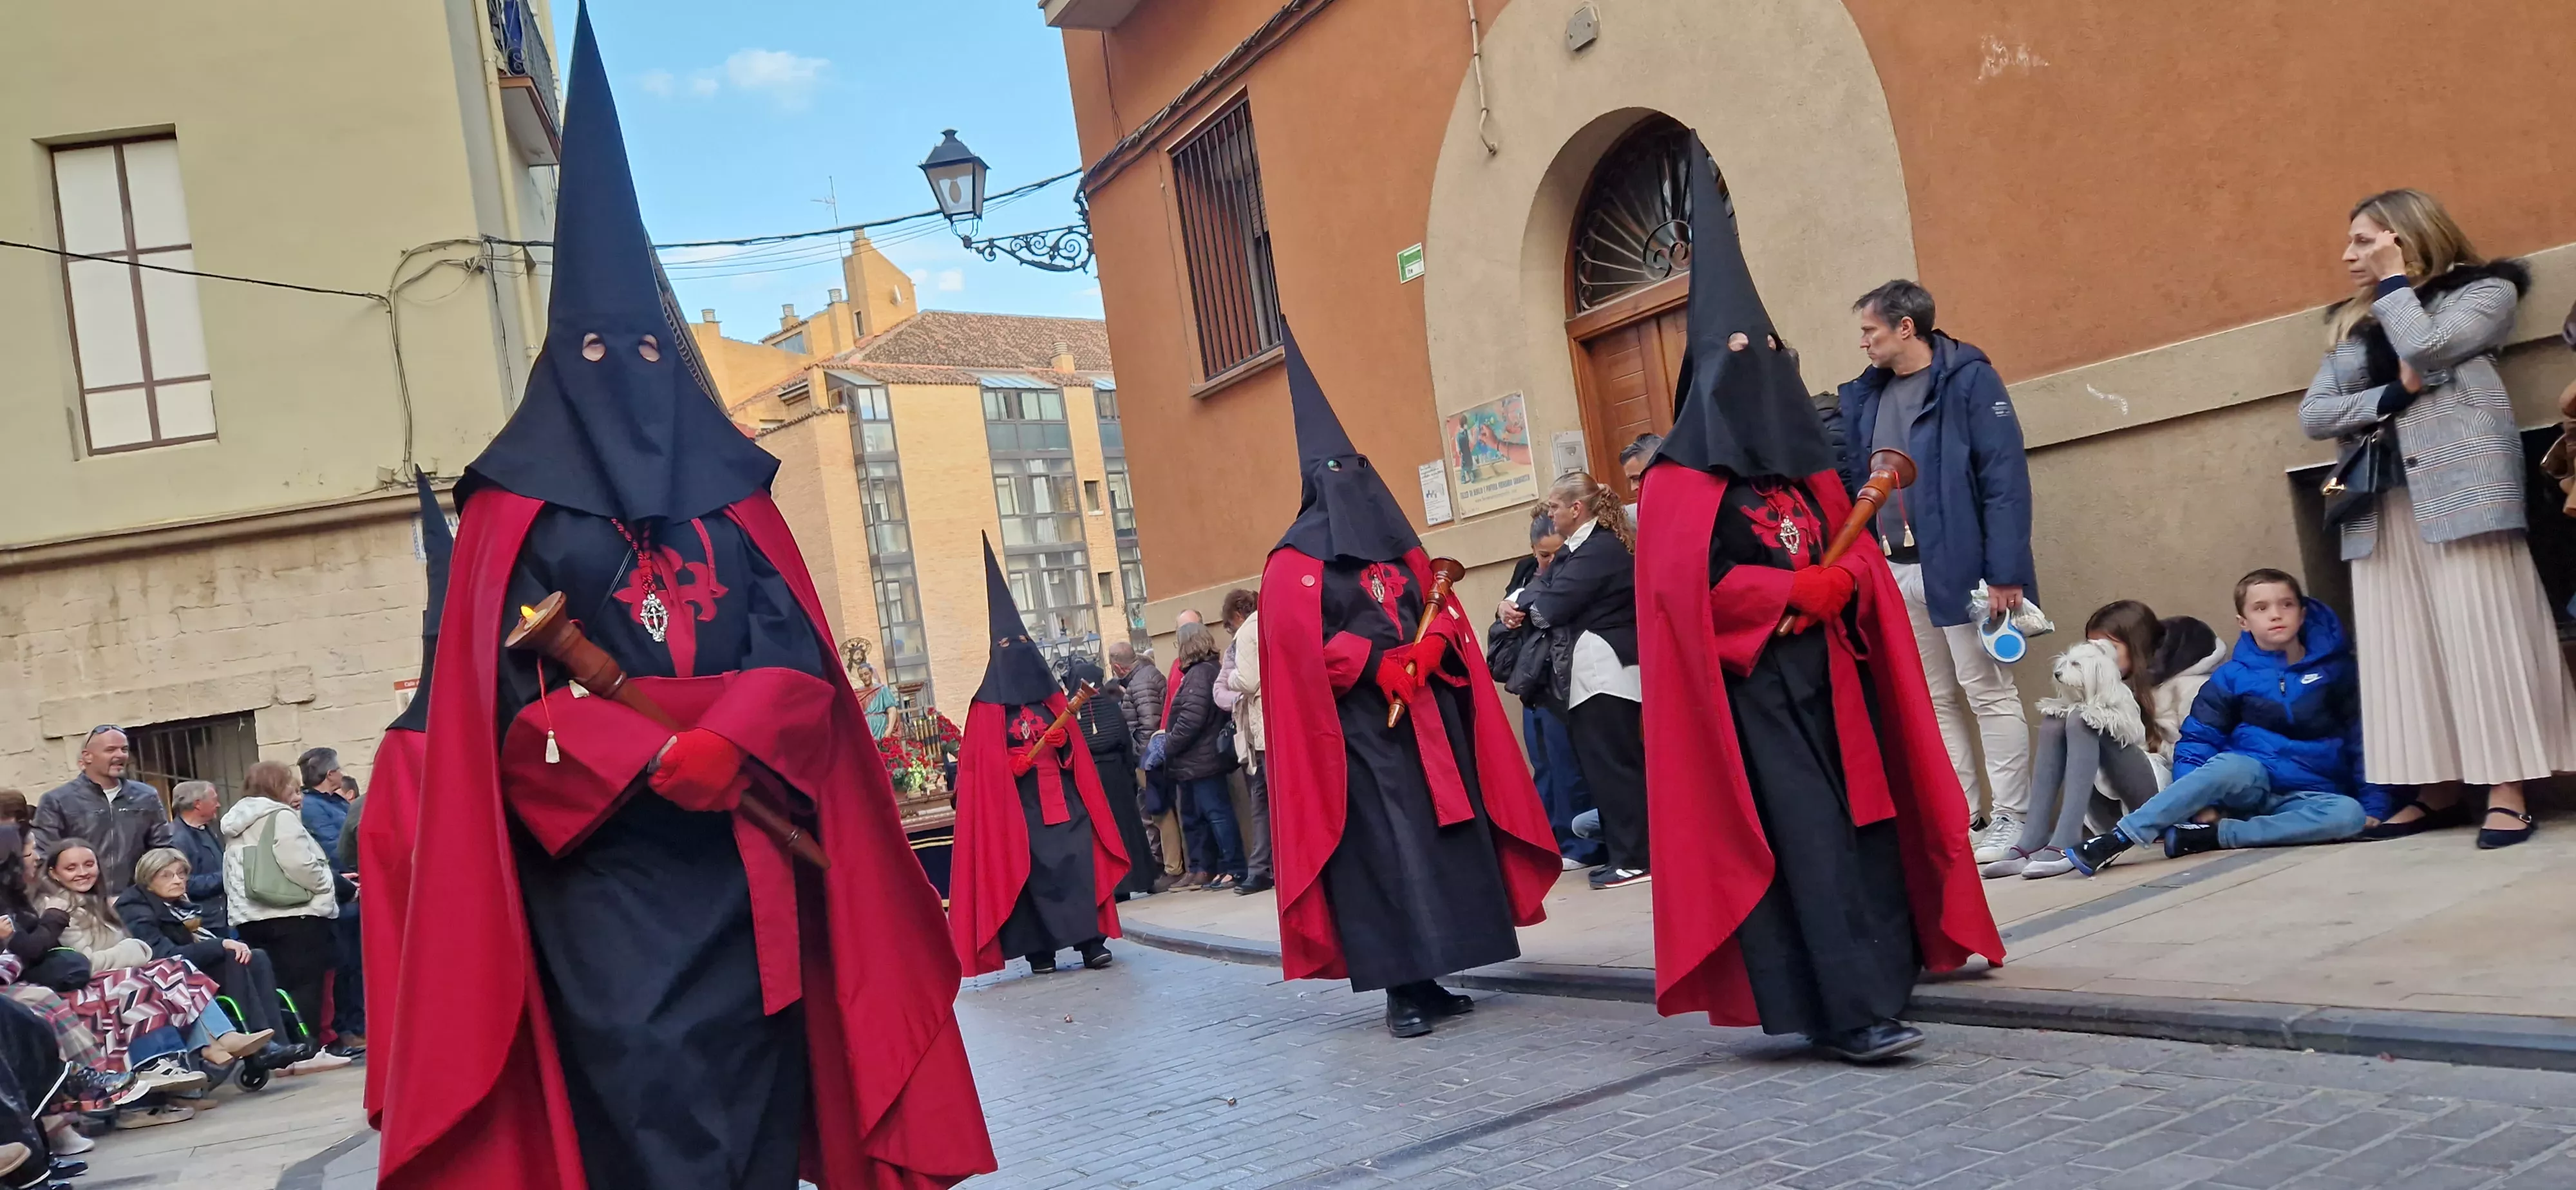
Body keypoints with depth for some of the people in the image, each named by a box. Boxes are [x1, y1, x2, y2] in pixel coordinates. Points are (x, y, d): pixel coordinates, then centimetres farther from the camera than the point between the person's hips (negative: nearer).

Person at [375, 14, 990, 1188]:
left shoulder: (728, 492, 14)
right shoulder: (520, 507, 6)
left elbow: (800, 658, 4)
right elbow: (509, 699, -3)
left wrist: (724, 745, -16)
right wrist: (657, 759, -17)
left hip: (747, 861, 3)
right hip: (603, 867, -3)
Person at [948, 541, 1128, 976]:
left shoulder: (1051, 698, 14)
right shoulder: (989, 708, 1)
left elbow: (1076, 752, 15)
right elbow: (982, 764, -3)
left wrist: (1063, 742, -6)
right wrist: (1011, 765, -18)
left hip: (1062, 799, 3)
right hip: (1018, 807, -3)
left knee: (1077, 863, -4)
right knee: (1030, 870, -4)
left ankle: (1091, 940, -2)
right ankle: (1039, 950, 2)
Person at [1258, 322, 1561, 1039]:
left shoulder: (1399, 549, 18)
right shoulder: (1296, 564, -1)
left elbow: (1444, 613, 14)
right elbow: (1298, 648, -12)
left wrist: (1426, 651, -8)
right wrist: (1378, 664, -19)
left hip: (1427, 716, 6)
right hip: (1358, 727, -6)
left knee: (1444, 838, 4)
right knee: (1385, 849, -8)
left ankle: (1430, 977, 11)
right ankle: (1402, 989, -4)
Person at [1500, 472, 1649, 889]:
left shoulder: (1601, 549, -16)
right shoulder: (1579, 548, 18)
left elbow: (1553, 606, -19)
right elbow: (1541, 584, 12)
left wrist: (1517, 604, 0)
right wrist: (1511, 604, -9)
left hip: (1605, 670, -11)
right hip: (1595, 670, 11)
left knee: (1611, 764, -7)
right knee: (1604, 763, 11)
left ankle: (1635, 858, -4)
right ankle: (1625, 852, 16)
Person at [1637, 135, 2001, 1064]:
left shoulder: (1803, 467, 17)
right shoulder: (1680, 482, -5)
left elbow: (1858, 554, 15)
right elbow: (1686, 587, -15)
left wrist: (1841, 585, -8)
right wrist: (1796, 591, -15)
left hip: (1827, 676, 7)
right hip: (1751, 685, -7)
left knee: (1858, 822, 4)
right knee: (1804, 836, -11)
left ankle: (1867, 986, 13)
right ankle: (1852, 1008, -10)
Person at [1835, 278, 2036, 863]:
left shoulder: (1969, 379, -9)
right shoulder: (1866, 394, 10)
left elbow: (2005, 479, -14)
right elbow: (1851, 477, 12)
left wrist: (2006, 571, -18)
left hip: (1958, 567, -6)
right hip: (1895, 573, 7)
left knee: (1988, 692, 2)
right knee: (1934, 699, 12)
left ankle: (2010, 819, 9)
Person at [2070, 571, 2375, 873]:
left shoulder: (2334, 669, 5)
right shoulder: (2232, 677, 1)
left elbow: (2359, 737, 10)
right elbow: (2198, 739, 0)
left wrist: (2373, 804, 3)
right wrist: (2200, 803, -14)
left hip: (2306, 799, 2)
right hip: (2248, 787, -2)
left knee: (2349, 813, -34)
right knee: (2231, 765, -38)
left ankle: (2202, 837, -35)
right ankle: (2117, 839, -46)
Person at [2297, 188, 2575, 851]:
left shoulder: (2484, 291, 8)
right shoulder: (2353, 324, 22)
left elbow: (2425, 347, -12)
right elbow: (2313, 414, 10)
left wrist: (2394, 283, 4)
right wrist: (2396, 394, -5)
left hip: (2461, 486, -5)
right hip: (2382, 499, 5)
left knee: (2481, 636, -9)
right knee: (2400, 645, 0)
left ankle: (2505, 790, -7)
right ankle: (2440, 787, 5)